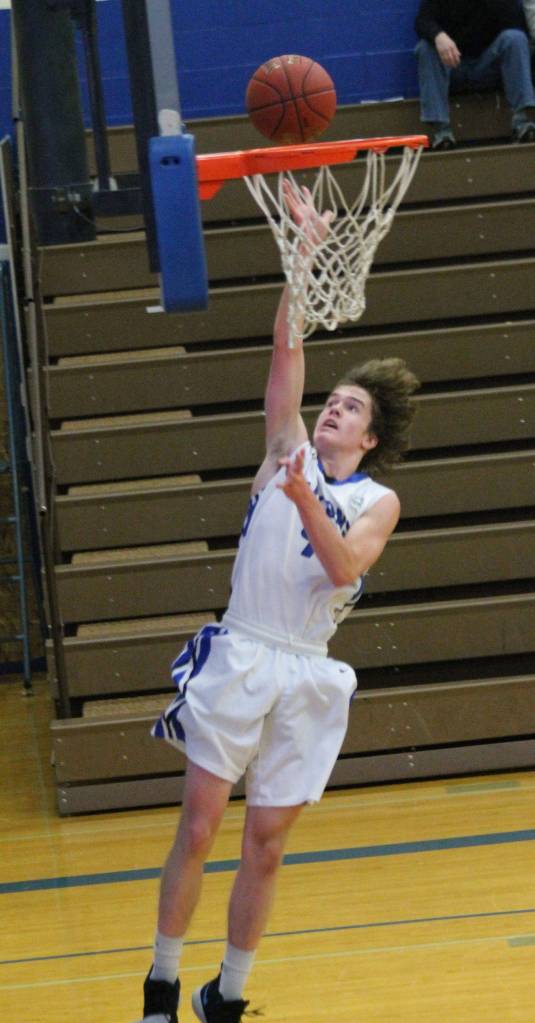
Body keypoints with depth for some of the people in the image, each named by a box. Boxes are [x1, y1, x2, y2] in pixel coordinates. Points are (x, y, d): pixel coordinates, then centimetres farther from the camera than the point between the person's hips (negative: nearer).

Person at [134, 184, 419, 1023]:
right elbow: (287, 352, 0)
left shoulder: (378, 502, 6)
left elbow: (344, 566, -13)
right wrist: (306, 250, -6)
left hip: (305, 678, 0)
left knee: (266, 847, 4)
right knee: (198, 829, -4)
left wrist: (305, 501, -27)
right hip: (238, 660, 0)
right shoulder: (289, 453, 9)